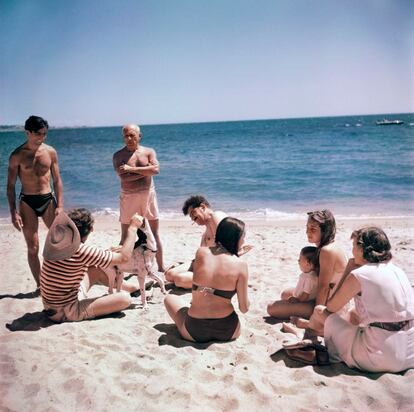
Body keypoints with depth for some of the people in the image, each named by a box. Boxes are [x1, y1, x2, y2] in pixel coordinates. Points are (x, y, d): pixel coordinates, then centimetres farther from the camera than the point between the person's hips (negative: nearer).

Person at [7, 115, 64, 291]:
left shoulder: (50, 152, 1)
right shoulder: (17, 155, -5)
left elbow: (57, 180, 5)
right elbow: (11, 186, -2)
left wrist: (59, 206, -2)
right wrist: (13, 213, -8)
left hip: (48, 199, 2)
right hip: (27, 202, -2)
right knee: (33, 248, 3)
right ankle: (39, 285, 14)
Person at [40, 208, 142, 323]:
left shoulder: (57, 242, -5)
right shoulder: (80, 251, -27)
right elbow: (124, 257, -18)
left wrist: (107, 253, 12)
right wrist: (133, 227, -9)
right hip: (65, 312, -9)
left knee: (96, 270, 21)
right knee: (125, 298, -15)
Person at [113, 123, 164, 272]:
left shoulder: (149, 152, 4)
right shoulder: (118, 156, -1)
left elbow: (155, 169, -14)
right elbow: (124, 177, -16)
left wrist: (132, 168, -17)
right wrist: (145, 170, -14)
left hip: (148, 195, 2)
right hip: (129, 197, -2)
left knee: (155, 233, 8)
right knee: (126, 236, 4)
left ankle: (161, 268, 19)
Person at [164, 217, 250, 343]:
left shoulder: (201, 252, -7)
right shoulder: (240, 265, -12)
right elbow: (244, 308, -6)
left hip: (195, 332, -1)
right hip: (228, 331, 1)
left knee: (170, 298, 26)